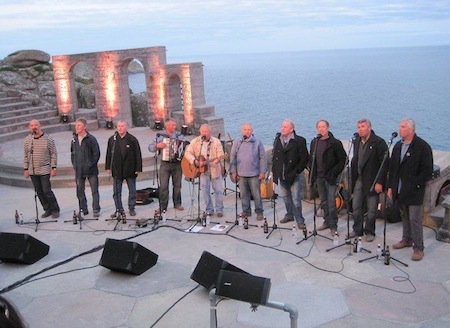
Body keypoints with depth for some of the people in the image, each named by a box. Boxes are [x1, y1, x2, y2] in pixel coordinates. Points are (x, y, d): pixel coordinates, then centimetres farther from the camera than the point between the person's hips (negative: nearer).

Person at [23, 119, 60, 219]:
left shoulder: (48, 139, -5)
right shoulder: (27, 140, 5)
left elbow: (53, 154, -3)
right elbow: (26, 156, 11)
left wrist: (53, 168, -7)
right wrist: (26, 169, 7)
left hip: (45, 170, -4)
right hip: (32, 171, 4)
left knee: (47, 191, -7)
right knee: (39, 192, 8)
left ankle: (55, 210, 9)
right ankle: (47, 210, 20)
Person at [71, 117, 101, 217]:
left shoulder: (91, 139, -7)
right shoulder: (74, 139, 10)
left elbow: (97, 153, -7)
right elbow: (72, 152, 20)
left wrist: (91, 164, -11)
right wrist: (74, 164, 10)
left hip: (91, 170, -5)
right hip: (79, 170, 6)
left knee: (94, 191, 0)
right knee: (80, 191, 10)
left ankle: (96, 210, 6)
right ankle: (83, 210, 20)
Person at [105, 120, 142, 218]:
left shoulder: (132, 139, -4)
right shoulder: (112, 139, 4)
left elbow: (138, 155, -3)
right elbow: (108, 154, 8)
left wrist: (138, 168, -7)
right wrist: (108, 167, 5)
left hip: (130, 170, -2)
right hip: (117, 170, 2)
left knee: (132, 191, 8)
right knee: (116, 192, 5)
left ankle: (131, 208, 22)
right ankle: (119, 210, 15)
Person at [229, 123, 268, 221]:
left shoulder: (257, 142, 0)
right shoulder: (237, 142, 6)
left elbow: (263, 158, 1)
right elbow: (233, 157, 8)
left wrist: (263, 172, -3)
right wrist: (233, 171, 4)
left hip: (254, 174, -2)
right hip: (241, 174, 2)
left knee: (256, 194, 2)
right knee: (244, 194, 9)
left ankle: (259, 212, 15)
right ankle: (246, 211, 23)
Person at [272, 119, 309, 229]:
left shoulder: (299, 141, -11)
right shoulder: (277, 140, 6)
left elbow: (304, 158, -11)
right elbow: (274, 156, 14)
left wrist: (296, 171, -12)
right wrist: (275, 170, 8)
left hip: (294, 175, -6)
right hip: (282, 175, 6)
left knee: (296, 199, -5)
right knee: (285, 197, 16)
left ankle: (299, 220, 6)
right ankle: (289, 215, 33)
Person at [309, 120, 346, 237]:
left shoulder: (335, 143, -7)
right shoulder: (314, 142, 10)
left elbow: (342, 160, -6)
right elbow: (311, 159, 18)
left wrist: (334, 173, -13)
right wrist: (312, 172, 6)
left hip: (330, 177, -5)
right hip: (319, 177, 6)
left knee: (331, 202, -8)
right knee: (323, 201, 13)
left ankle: (333, 226, 0)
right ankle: (327, 221, 25)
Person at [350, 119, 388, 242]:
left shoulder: (379, 142, -12)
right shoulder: (356, 141, 8)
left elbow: (384, 164, -13)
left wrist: (379, 182, -17)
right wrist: (352, 178, 10)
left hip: (372, 181, -6)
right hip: (358, 179, 6)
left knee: (371, 209, 4)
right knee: (356, 206, 11)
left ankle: (369, 231, 19)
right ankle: (357, 230, 26)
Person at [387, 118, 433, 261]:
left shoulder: (422, 147, -11)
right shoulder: (398, 146, 9)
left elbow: (427, 170, -12)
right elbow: (392, 167, 13)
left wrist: (415, 184, -14)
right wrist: (390, 186, 11)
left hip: (414, 191, -6)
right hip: (400, 189, 6)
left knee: (415, 219, -5)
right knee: (404, 216, 17)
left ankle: (418, 248, 4)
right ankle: (407, 240, 32)